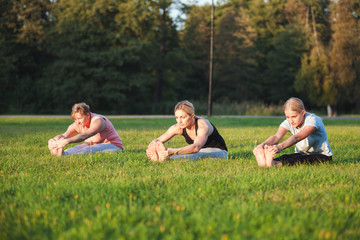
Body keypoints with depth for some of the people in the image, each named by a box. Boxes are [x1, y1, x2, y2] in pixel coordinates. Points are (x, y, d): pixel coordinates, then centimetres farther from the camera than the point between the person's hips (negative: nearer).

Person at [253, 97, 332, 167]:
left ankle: (275, 164, -58)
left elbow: (297, 137, -42)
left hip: (322, 156, -5)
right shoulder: (288, 123, -8)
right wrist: (263, 145, -50)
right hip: (302, 154, 5)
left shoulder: (312, 120, -24)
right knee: (285, 157, -27)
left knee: (304, 160, -37)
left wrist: (280, 147, -60)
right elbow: (277, 137, -27)